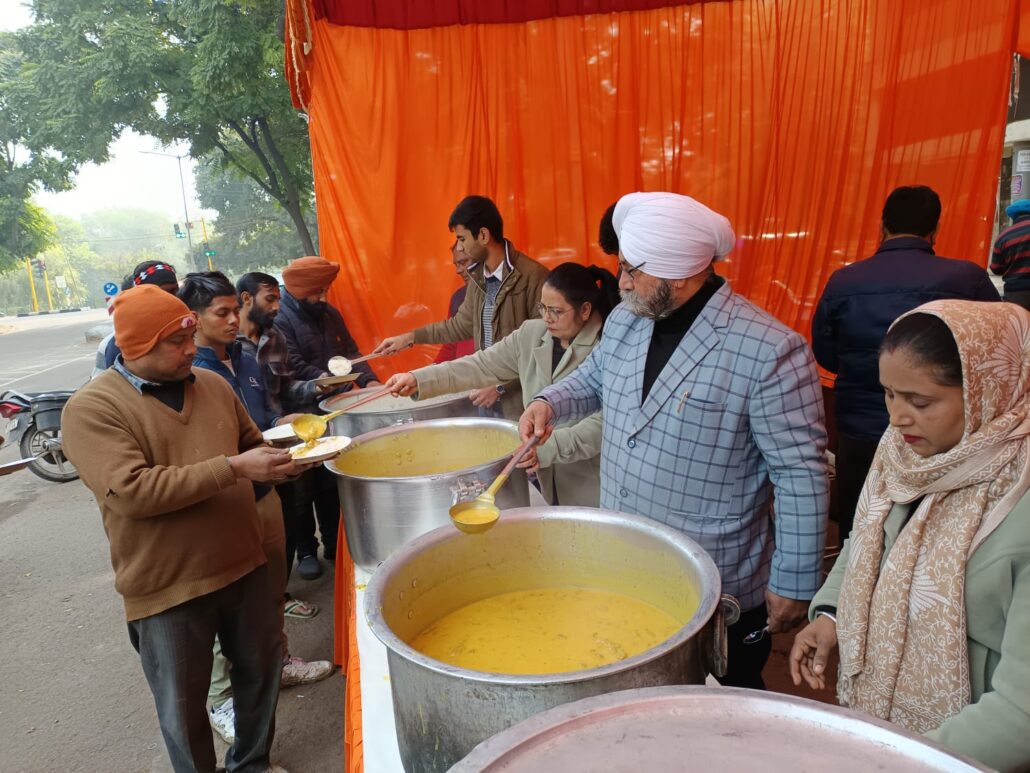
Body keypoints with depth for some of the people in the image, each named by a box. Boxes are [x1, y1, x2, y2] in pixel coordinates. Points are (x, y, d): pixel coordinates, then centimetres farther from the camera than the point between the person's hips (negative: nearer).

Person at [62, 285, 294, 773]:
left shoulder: (211, 385, 5)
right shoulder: (91, 409, -13)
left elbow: (251, 445, 17)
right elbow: (131, 491, -25)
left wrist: (280, 457, -5)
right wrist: (233, 468, -26)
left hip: (244, 564, 6)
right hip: (167, 587, -5)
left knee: (262, 671, 20)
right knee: (184, 706, 13)